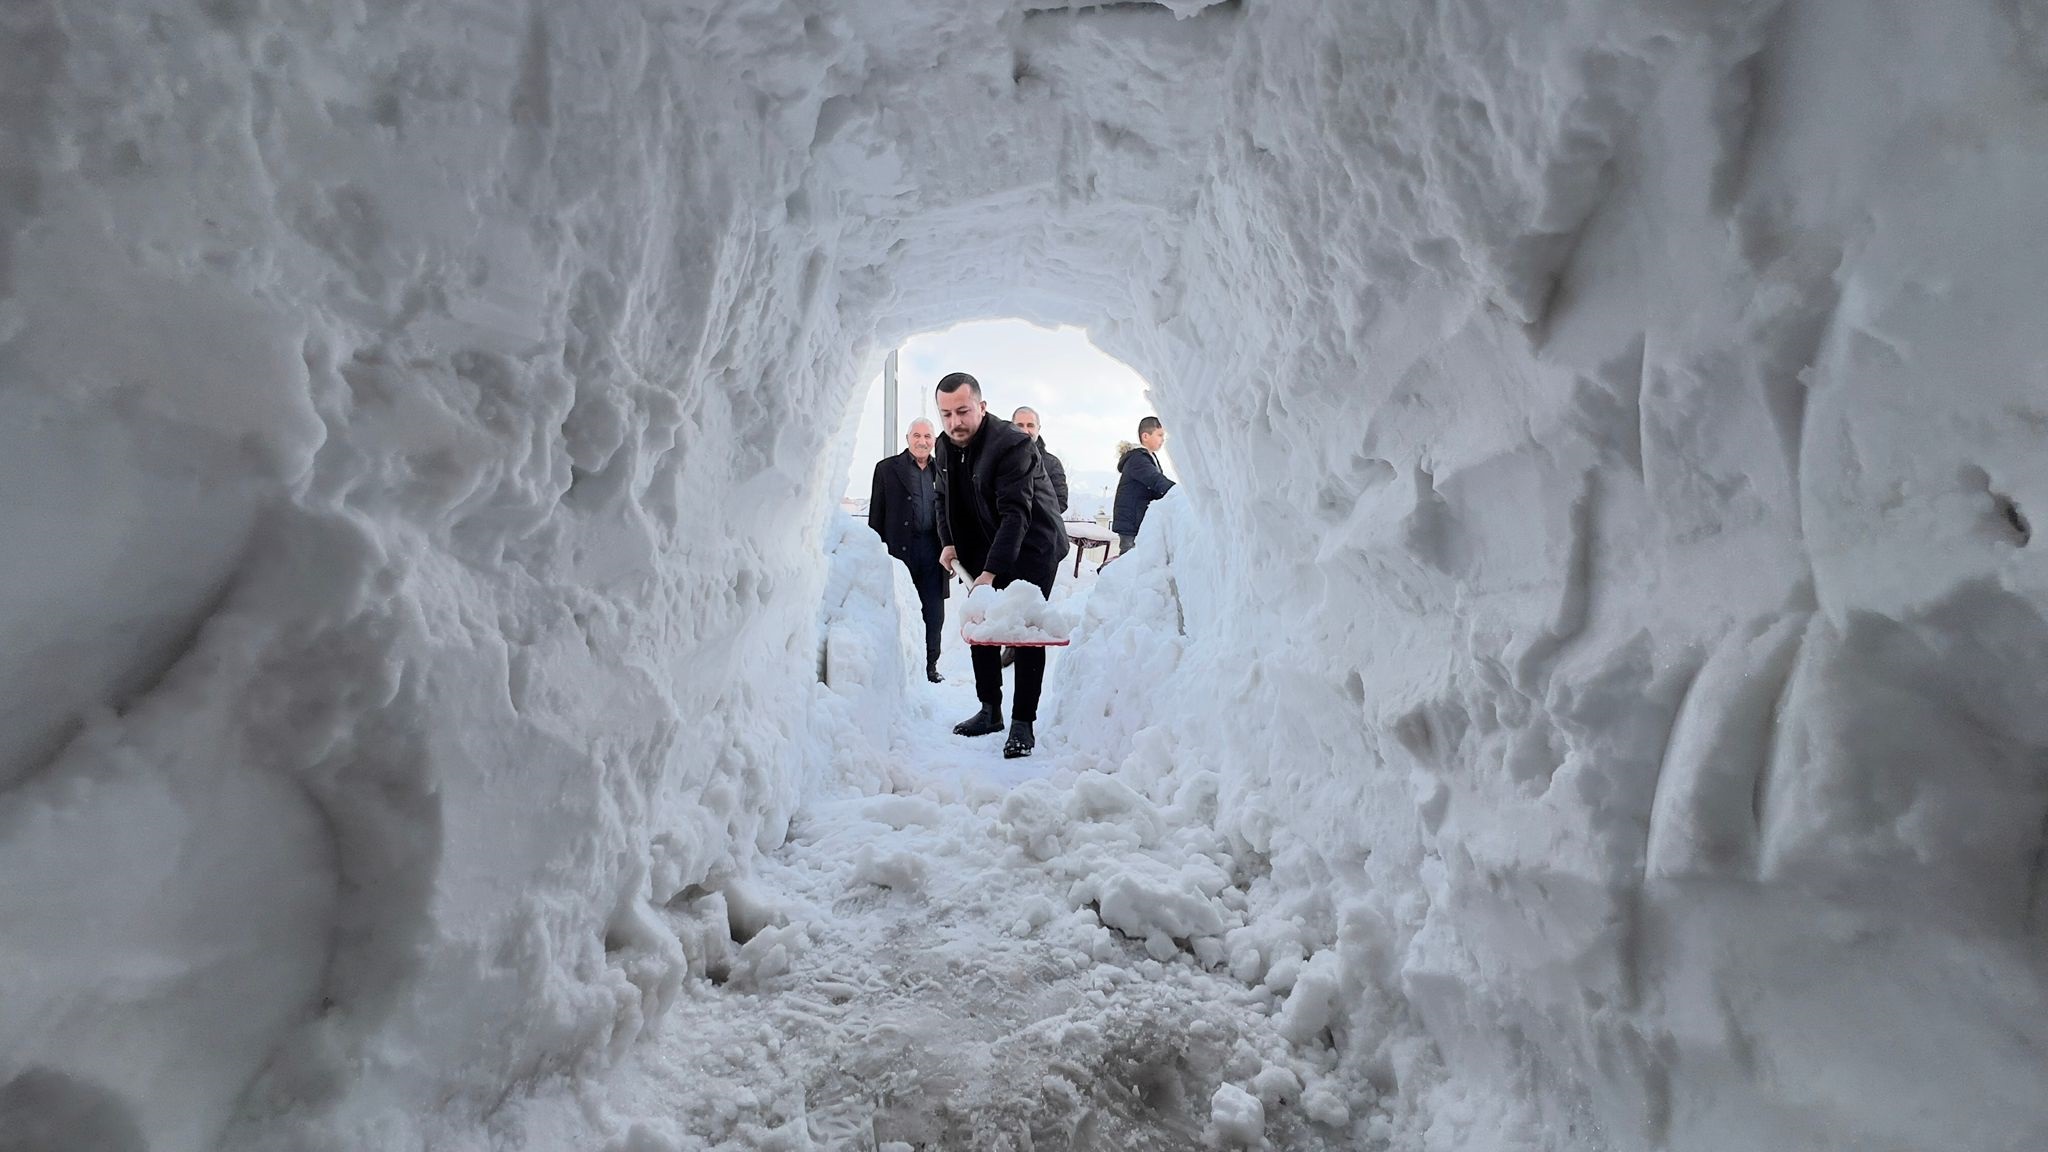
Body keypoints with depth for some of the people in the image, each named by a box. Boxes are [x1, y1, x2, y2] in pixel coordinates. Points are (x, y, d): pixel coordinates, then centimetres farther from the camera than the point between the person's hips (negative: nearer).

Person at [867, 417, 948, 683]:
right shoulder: (887, 469, 4)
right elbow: (876, 514, 2)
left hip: (933, 549, 3)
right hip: (900, 549, -3)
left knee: (934, 612, 5)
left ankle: (929, 665, 16)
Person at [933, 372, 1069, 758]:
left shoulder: (1013, 444, -26)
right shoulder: (946, 448, 0)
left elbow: (1016, 513, -32)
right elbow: (944, 499, 17)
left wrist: (990, 571, -37)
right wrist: (948, 542, 4)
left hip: (1032, 548, -8)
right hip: (985, 552, 8)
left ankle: (1023, 724, -3)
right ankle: (990, 710, 23)